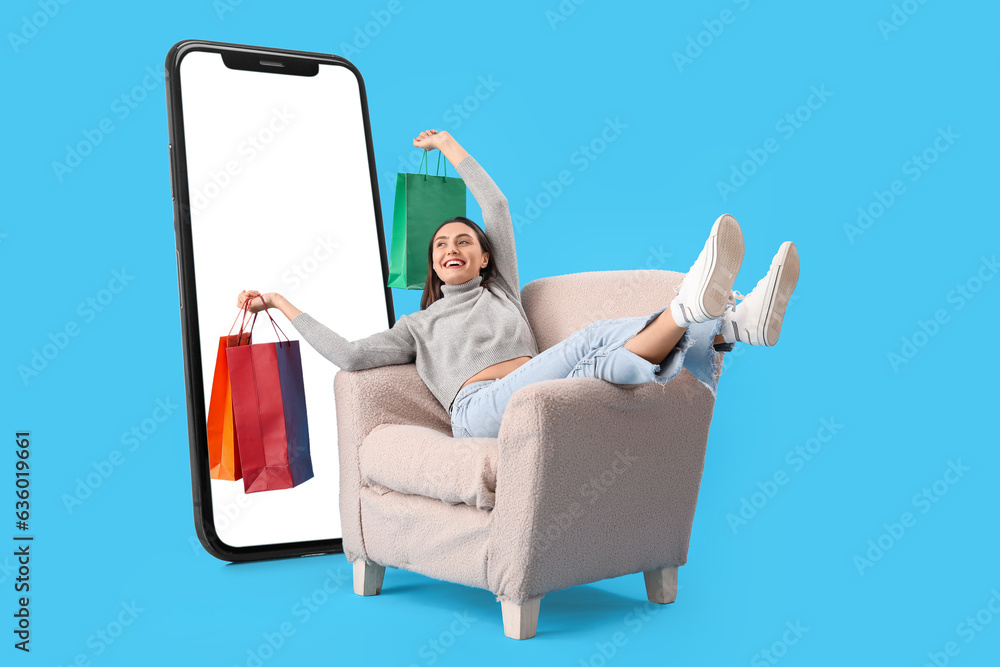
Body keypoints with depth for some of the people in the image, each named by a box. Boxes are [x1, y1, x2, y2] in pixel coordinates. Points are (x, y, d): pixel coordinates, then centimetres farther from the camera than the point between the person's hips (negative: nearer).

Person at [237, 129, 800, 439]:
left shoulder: (502, 291, 34)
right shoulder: (419, 325, 30)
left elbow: (498, 208, 27)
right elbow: (350, 355, 12)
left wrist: (450, 145, 33)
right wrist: (283, 304, 16)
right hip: (481, 411, -3)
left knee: (623, 343, -29)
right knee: (595, 341, -33)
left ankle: (736, 323, -51)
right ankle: (691, 312, -56)